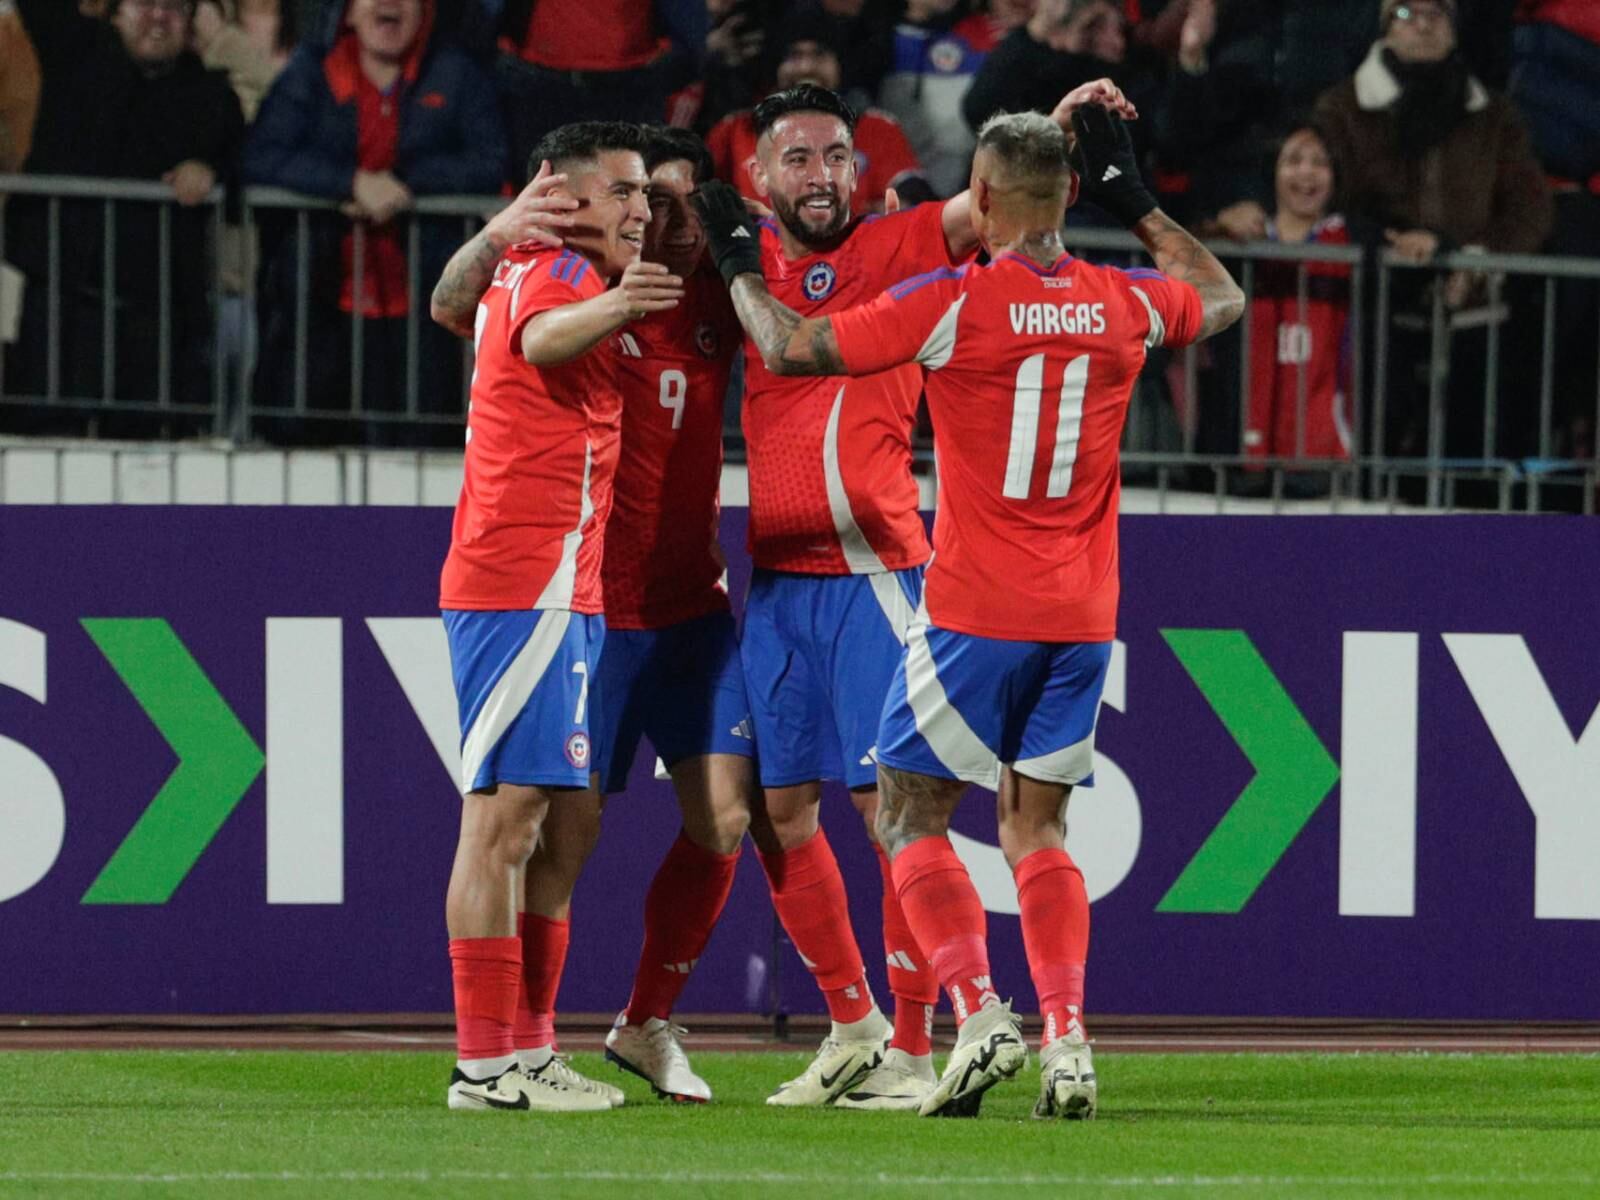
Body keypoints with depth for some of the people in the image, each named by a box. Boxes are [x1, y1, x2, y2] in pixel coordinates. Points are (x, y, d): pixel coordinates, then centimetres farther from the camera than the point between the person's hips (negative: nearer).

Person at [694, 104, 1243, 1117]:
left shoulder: (952, 303, -11)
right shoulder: (1124, 306, 3)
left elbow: (792, 349, -7)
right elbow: (1225, 299, 26)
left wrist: (737, 266, 10)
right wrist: (1137, 205, 32)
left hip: (976, 613, -5)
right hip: (1085, 614, 5)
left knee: (912, 815, 7)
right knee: (1038, 825, 12)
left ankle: (981, 1015, -11)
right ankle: (1068, 1040, -2)